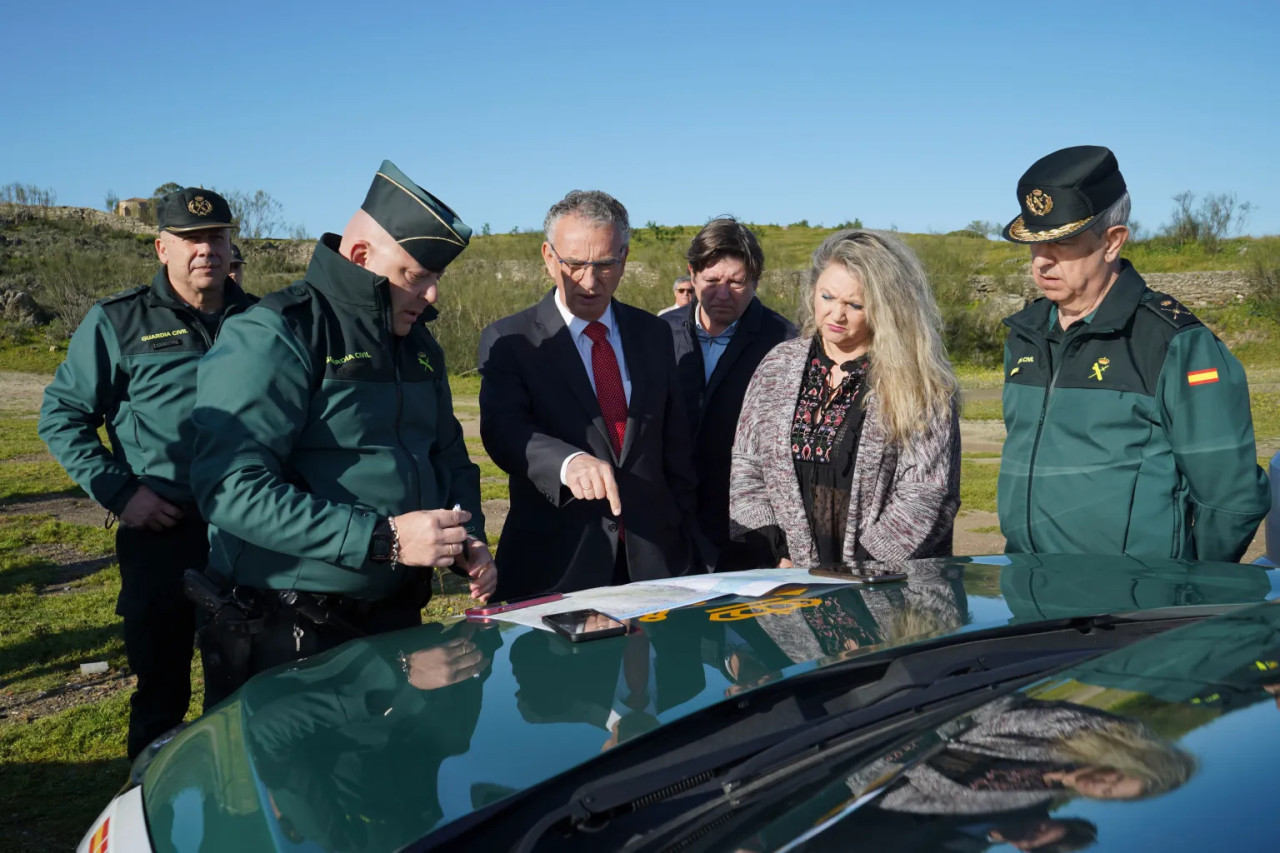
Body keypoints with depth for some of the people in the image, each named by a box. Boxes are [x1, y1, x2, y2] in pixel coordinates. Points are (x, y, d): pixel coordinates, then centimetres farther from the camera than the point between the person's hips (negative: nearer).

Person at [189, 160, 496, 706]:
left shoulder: (418, 344, 10)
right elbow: (232, 488, -24)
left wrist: (467, 539, 2)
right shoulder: (274, 335, -15)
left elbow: (448, 455, 21)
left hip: (396, 619, 7)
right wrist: (382, 538, -27)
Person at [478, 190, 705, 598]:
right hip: (556, 564, -3)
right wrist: (569, 462, -39)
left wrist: (689, 545, 10)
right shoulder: (508, 341, -4)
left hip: (653, 555, 4)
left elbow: (675, 446, 11)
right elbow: (503, 428, -20)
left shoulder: (653, 334, 8)